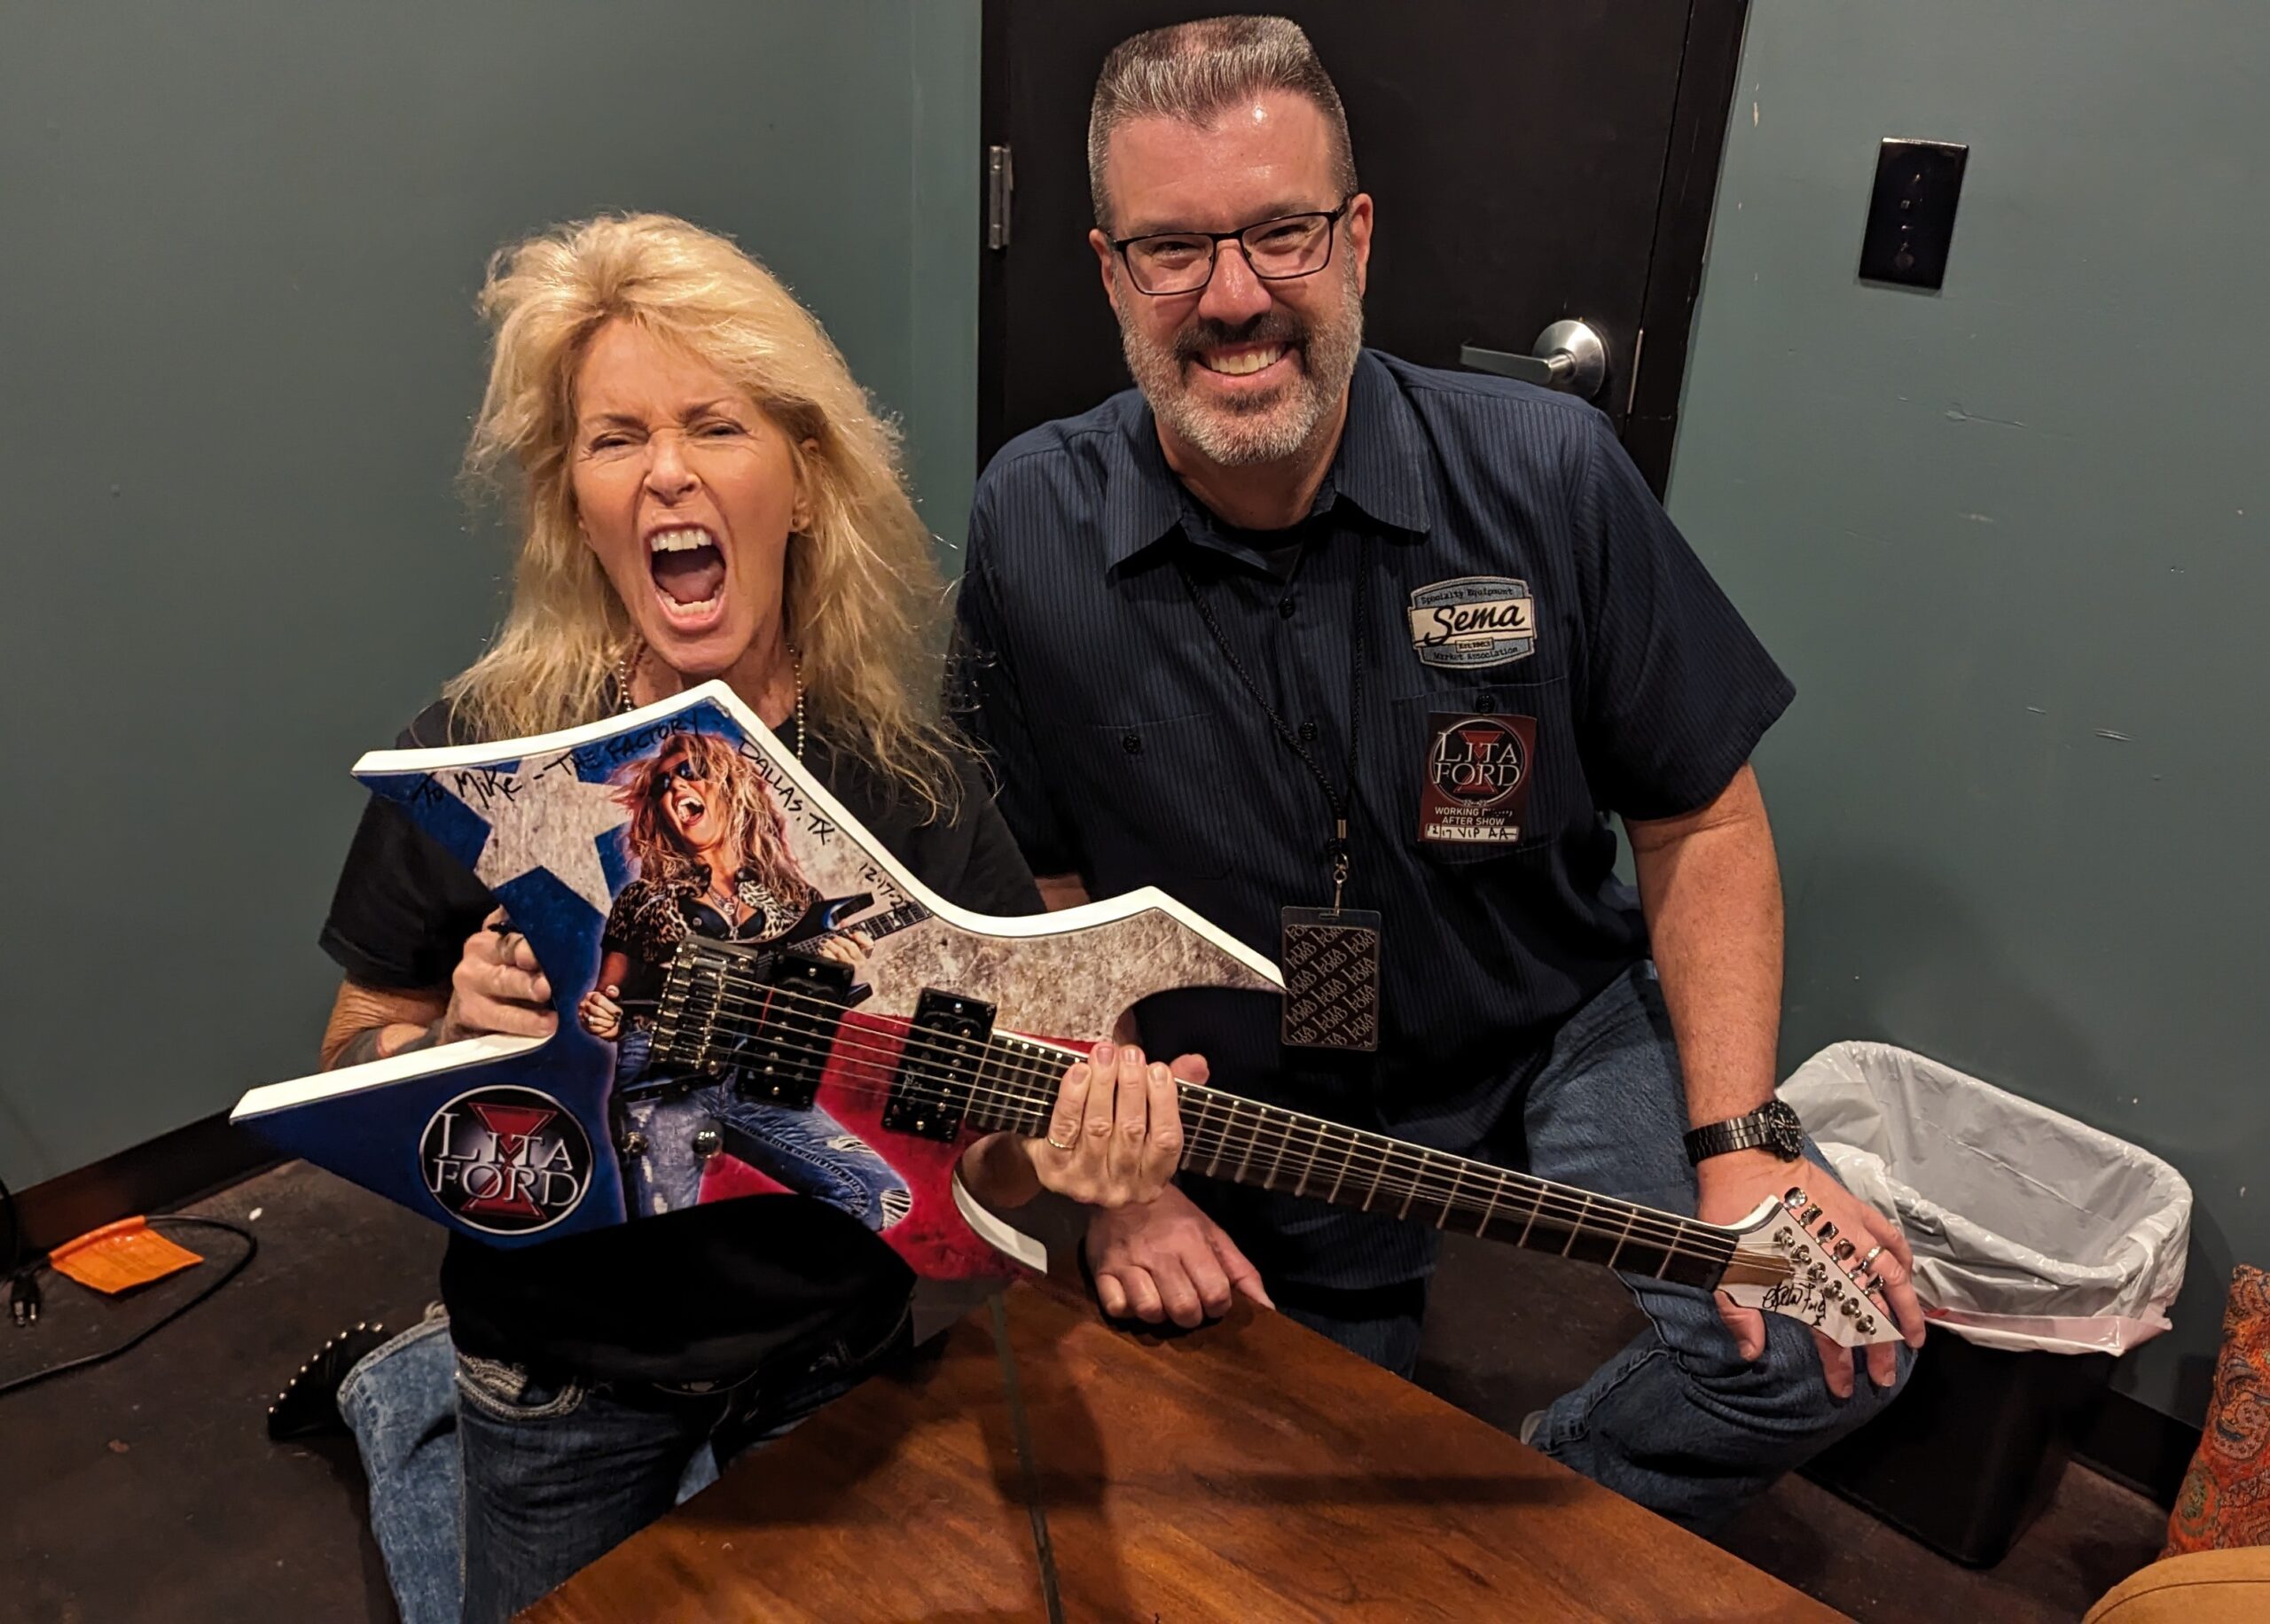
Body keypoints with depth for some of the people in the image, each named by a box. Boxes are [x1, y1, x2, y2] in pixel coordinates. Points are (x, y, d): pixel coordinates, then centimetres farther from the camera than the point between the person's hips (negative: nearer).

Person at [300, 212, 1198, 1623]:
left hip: (836, 1358, 2)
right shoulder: (482, 754, -17)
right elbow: (346, 1082, -6)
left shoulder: (914, 778, -15)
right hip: (565, 1384, -1)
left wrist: (1051, 1152, -33)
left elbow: (963, 1161, -11)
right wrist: (458, 1038, -28)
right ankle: (420, 1408, 46)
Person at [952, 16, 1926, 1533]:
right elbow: (1056, 888, -4)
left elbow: (1701, 819, -7)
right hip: (1247, 1113, 1)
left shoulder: (1548, 475, -17)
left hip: (1558, 1034, 0)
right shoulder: (1033, 529, -14)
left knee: (1832, 1343, -19)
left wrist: (1737, 1142, -15)